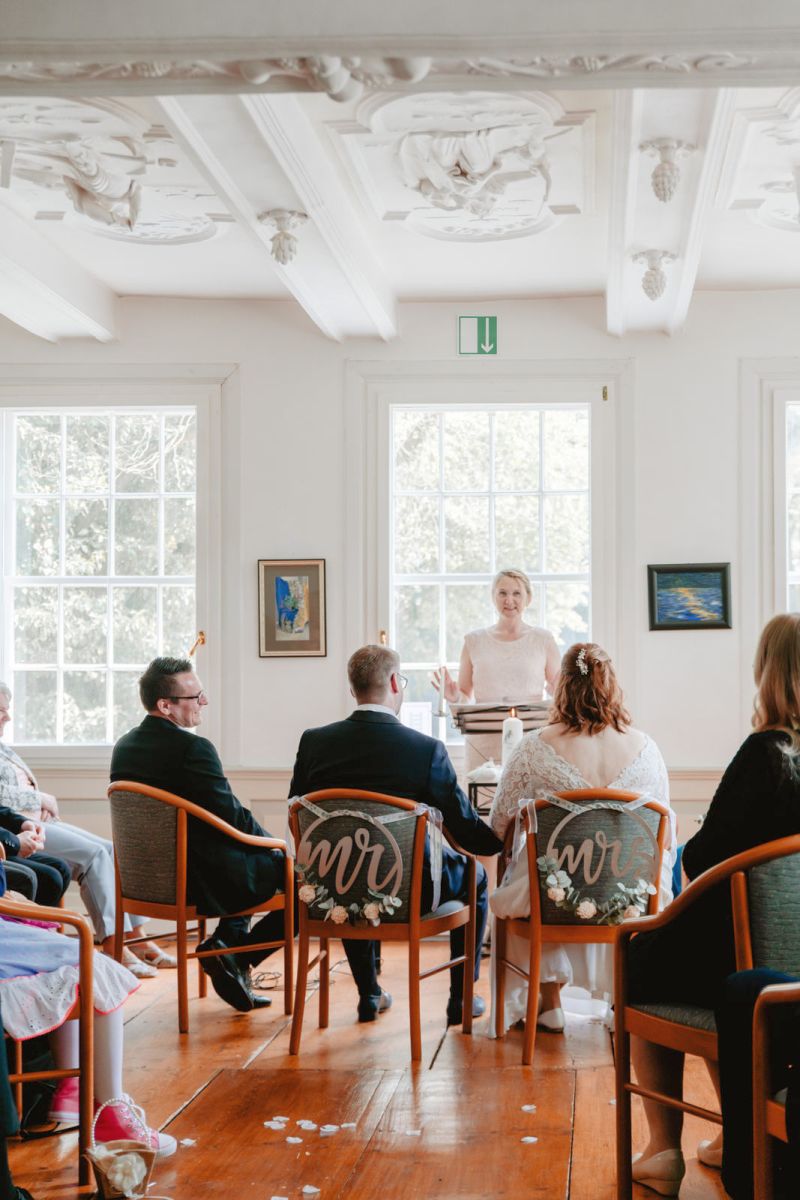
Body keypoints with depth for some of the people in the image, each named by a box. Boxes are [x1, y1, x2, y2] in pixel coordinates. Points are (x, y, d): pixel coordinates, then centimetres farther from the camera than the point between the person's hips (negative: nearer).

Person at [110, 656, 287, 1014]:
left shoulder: (124, 746, 6)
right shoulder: (193, 748, -21)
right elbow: (232, 818, -18)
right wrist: (276, 846, 1)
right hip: (200, 883, -9)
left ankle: (230, 941, 21)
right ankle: (235, 956, 2)